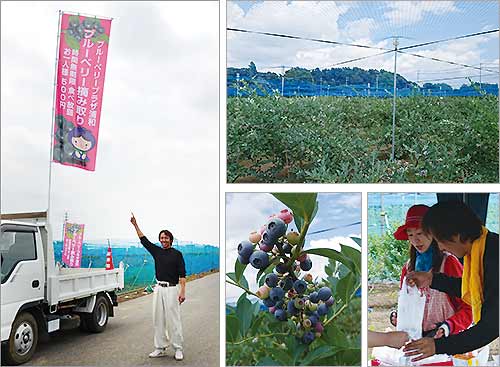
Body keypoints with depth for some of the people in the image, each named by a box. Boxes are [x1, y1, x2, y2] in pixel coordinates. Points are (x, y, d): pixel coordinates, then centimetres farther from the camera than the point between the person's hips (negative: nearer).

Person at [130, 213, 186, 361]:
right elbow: (144, 240, 13)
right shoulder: (156, 251, 11)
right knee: (158, 319, 7)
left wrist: (183, 291, -15)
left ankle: (178, 349, 2)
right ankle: (160, 348, 15)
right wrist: (135, 225, 8)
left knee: (173, 319, -5)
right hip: (158, 288, 6)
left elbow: (182, 274, -7)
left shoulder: (177, 254, -3)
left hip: (172, 289, -5)